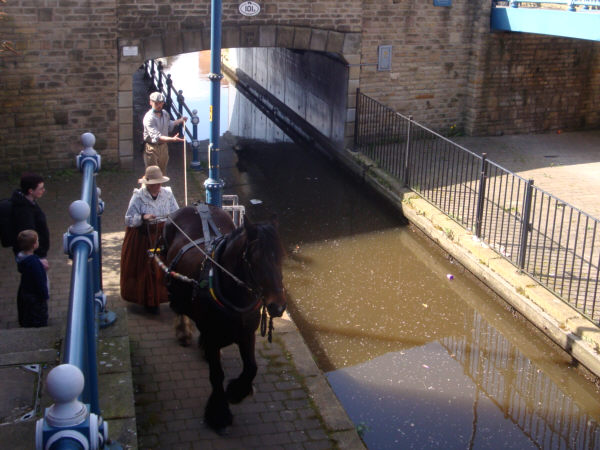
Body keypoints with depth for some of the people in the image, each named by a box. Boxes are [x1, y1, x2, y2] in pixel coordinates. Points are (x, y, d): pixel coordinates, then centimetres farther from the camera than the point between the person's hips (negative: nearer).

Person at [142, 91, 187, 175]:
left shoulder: (165, 113, 2)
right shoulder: (149, 118, -23)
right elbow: (156, 137, -32)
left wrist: (180, 121, 16)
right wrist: (172, 139, -42)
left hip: (163, 146, 7)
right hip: (152, 148, -7)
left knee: (163, 173, 17)